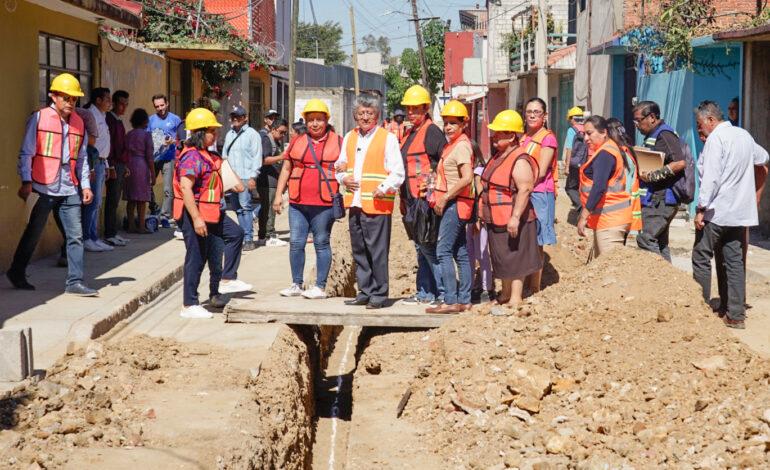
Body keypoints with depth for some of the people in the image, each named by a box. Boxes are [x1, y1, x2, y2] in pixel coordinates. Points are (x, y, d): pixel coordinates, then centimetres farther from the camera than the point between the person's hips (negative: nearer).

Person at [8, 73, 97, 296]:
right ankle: (16, 272, 25)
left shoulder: (78, 123, 11)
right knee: (33, 233, 7)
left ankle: (75, 281, 2)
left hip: (69, 189, 4)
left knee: (75, 235, -1)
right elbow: (26, 152, -3)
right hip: (44, 188, -4)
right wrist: (26, 181, -10)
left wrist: (85, 185, 10)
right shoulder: (39, 118, -3)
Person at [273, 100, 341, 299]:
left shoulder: (338, 143, 4)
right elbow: (286, 169, 16)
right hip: (297, 203, 3)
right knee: (296, 243, 4)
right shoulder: (297, 142, 13)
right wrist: (278, 194, 9)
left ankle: (320, 287, 9)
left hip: (324, 204, -3)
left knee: (321, 244, 2)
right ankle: (296, 284, 15)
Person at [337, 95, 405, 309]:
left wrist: (384, 188, -19)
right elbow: (340, 165, 24)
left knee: (377, 251, -6)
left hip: (377, 205, -6)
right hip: (355, 203, 6)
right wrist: (343, 178, 2)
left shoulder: (388, 138, -1)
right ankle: (365, 293, 20)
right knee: (359, 250, 11)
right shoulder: (349, 138, 16)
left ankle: (379, 295, 2)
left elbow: (398, 173, -4)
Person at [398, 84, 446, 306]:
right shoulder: (410, 133, 19)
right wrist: (404, 200, 22)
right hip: (412, 199, 10)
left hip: (426, 198, -10)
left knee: (427, 246, -10)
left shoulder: (431, 132, -10)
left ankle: (444, 293, -4)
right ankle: (425, 293, 17)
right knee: (420, 246, 12)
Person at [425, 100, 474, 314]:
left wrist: (445, 198, -19)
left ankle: (451, 301, -12)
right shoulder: (452, 144, 18)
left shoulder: (461, 145, -13)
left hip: (455, 204, -10)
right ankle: (464, 300, 14)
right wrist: (440, 198, 12)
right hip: (454, 205, 10)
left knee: (443, 250, -11)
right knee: (460, 253, 10)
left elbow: (467, 178, -23)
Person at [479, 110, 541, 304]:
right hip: (496, 219, 10)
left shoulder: (520, 161, -18)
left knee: (514, 260, -3)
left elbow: (525, 190, -25)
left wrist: (515, 217, -29)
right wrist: (484, 214, 25)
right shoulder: (499, 156, 14)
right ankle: (505, 294, 30)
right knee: (502, 259, 18)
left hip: (512, 220, -10)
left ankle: (515, 299, 4)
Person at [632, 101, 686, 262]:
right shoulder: (652, 135, 18)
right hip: (655, 200, 11)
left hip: (661, 200, -11)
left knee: (645, 238, -15)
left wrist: (652, 176, -22)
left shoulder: (665, 135, -14)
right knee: (660, 242, 13)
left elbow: (680, 163, -26)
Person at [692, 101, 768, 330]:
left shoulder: (716, 138, -13)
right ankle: (736, 315, 9)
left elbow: (710, 177, -20)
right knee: (735, 261, 9)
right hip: (740, 212, 8)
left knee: (701, 259, 1)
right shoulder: (744, 135, 12)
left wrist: (701, 208, -18)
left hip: (716, 212, -8)